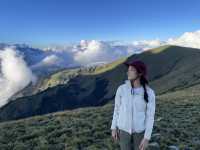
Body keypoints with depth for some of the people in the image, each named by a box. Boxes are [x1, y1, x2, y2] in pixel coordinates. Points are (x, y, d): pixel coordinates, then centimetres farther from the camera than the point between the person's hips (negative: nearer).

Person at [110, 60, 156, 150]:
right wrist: (114, 128, 2)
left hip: (140, 130, 0)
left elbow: (150, 116, -11)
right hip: (124, 129, 1)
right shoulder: (121, 89, -13)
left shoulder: (150, 93, -17)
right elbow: (117, 108, -2)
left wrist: (147, 138, -11)